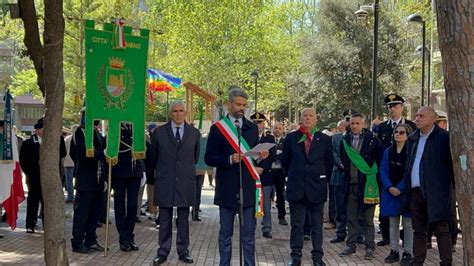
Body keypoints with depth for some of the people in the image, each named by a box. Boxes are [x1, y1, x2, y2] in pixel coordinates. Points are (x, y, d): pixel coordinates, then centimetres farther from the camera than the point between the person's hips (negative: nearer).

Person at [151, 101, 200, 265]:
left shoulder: (194, 133, 5)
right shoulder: (159, 132, 2)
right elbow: (153, 156, 13)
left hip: (185, 182, 1)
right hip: (165, 182, -1)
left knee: (183, 220, 6)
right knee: (164, 220, 3)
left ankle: (183, 252, 13)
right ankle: (163, 253, 10)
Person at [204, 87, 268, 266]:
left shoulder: (252, 128, 11)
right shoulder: (217, 128, 0)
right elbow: (209, 158, -3)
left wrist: (261, 156, -6)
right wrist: (229, 160, -18)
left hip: (248, 188, 3)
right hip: (227, 189, -2)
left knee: (249, 235, 5)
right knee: (225, 235, 7)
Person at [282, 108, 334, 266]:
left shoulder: (324, 139, 3)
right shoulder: (291, 138, 4)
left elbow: (329, 163, 9)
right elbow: (285, 161, 12)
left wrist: (322, 179, 11)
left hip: (317, 187, 0)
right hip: (296, 187, 0)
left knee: (317, 225, 6)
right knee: (296, 224, 6)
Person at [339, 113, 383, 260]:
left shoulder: (372, 140, -6)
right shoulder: (345, 140, 7)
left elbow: (380, 160, -2)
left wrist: (373, 174, -1)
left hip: (367, 184, -4)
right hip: (351, 184, 4)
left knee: (367, 218, 2)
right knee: (351, 218, 10)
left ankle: (369, 248, 8)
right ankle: (351, 245, 19)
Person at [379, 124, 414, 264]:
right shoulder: (388, 151, 10)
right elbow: (383, 170, 5)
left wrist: (400, 188, -16)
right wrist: (390, 187, -10)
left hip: (406, 192, -4)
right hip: (390, 192, 4)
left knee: (407, 224, -1)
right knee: (393, 223, 8)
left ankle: (407, 253, 3)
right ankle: (394, 252, 12)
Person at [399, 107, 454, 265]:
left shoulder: (444, 137, -5)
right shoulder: (412, 139, 15)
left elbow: (452, 163, -5)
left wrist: (456, 187, -8)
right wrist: (406, 189, 15)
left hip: (435, 192, -7)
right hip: (415, 192, 7)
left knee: (441, 229, -4)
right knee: (418, 231, 12)